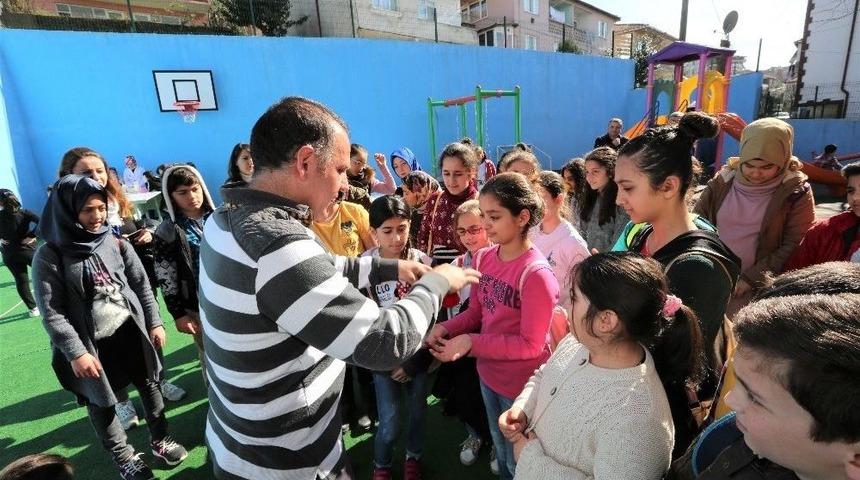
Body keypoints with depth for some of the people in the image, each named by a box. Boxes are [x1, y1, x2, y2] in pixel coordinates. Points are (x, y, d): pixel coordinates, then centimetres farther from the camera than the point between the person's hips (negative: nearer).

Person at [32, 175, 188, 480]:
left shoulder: (116, 244, -3)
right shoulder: (49, 256, -12)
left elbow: (141, 285, 3)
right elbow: (51, 313, -14)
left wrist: (154, 323, 2)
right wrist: (76, 352, -17)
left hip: (131, 331, 3)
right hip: (91, 343, -2)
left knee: (148, 385, 15)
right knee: (101, 401, 14)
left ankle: (159, 439, 36)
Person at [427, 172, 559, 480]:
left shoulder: (536, 274, -27)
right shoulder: (483, 258, -7)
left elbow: (530, 344, -24)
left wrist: (471, 343, -29)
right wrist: (446, 328, -16)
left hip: (522, 385, -6)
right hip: (488, 375, 6)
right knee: (500, 452, 30)